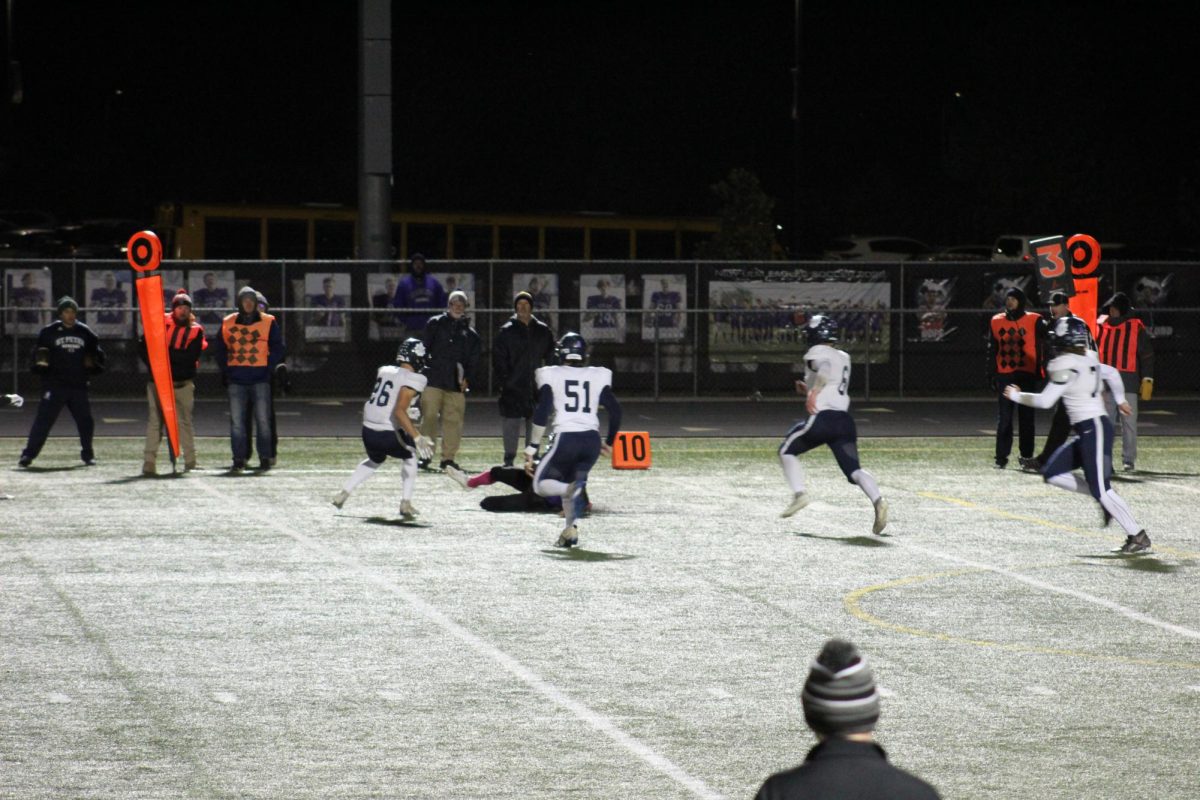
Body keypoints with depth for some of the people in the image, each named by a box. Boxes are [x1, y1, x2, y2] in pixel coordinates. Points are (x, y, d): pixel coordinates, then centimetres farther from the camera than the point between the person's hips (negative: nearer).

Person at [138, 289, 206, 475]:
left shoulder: (196, 330, 4)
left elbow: (191, 356, -10)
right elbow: (143, 347, 3)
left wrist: (167, 353, -16)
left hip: (183, 384, 0)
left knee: (185, 421, 3)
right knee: (155, 421, -6)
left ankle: (190, 462, 10)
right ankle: (149, 462, -7)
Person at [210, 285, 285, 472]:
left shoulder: (268, 322, 3)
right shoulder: (228, 323, 7)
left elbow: (278, 349, 5)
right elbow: (219, 349, 13)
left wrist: (268, 368, -5)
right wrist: (225, 371, 3)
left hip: (260, 379, -2)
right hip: (236, 379, 2)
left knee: (263, 420, -1)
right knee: (236, 421, 0)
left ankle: (265, 458, 6)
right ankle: (238, 460, 4)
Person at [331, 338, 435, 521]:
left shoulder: (383, 371, 9)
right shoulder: (413, 380, -12)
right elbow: (399, 411, -22)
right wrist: (417, 438, -24)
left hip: (368, 430, 6)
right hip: (389, 435, -6)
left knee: (374, 461, 34)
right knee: (410, 458, 23)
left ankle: (343, 494, 32)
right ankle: (406, 503, 14)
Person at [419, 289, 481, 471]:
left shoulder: (471, 334, 16)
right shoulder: (435, 324, 8)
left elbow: (473, 362, 13)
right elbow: (423, 349, 3)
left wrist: (467, 380, -2)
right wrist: (421, 370, -7)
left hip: (456, 385, 3)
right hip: (433, 380, -3)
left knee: (454, 421, -1)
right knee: (429, 417, -5)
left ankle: (448, 457, 5)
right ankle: (425, 455, 0)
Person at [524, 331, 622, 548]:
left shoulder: (551, 376, 3)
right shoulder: (598, 376, 11)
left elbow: (542, 414, -5)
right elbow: (615, 411, 10)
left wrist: (531, 449, -1)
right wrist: (609, 442, 24)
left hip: (566, 438, -4)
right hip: (592, 440, 4)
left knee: (541, 484, 8)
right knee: (570, 482, 20)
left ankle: (574, 490, -23)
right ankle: (570, 530, -1)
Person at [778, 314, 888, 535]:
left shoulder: (816, 353, 2)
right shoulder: (843, 357, 25)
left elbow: (825, 368, -22)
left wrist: (814, 393, -28)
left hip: (822, 417, -6)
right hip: (845, 420, 6)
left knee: (787, 450, 14)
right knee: (853, 469, -2)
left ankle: (799, 493, -2)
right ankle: (877, 500, -28)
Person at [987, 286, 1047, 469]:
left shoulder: (1034, 321, -1)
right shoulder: (997, 321, 9)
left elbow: (1042, 348, -3)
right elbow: (992, 351, 12)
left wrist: (1039, 372, -12)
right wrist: (992, 375, 9)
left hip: (1026, 375, -2)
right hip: (1004, 376, 2)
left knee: (1026, 417, 4)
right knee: (1003, 418, 0)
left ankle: (1027, 456, 11)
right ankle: (1001, 458, 2)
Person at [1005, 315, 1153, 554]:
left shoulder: (1067, 366, -15)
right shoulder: (1087, 359, 11)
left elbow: (1045, 401, -15)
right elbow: (1112, 373, 27)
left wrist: (1016, 396, 1)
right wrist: (1120, 400, 43)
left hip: (1095, 429, -9)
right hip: (1086, 432, 9)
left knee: (1100, 489, -9)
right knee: (1052, 474, 8)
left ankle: (1138, 537, -3)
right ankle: (1107, 499, 10)